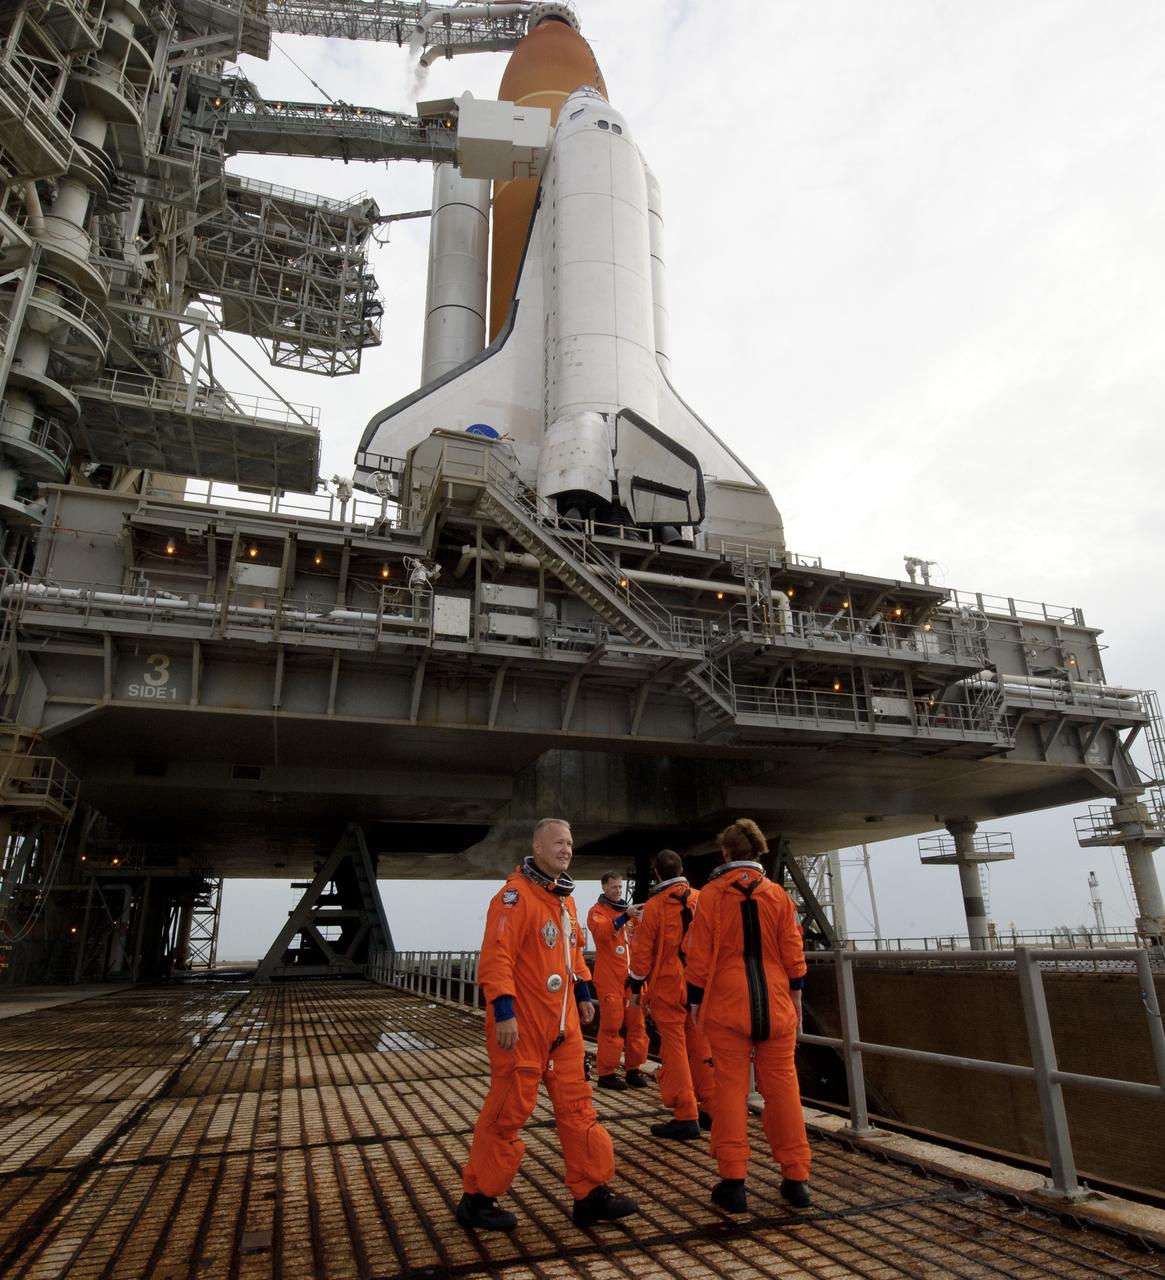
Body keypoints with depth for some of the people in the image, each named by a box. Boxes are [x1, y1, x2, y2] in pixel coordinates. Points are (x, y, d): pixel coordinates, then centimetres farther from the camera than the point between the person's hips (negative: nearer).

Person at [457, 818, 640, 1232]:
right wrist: (503, 1012, -24)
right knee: (509, 1108, 3)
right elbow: (496, 956, -22)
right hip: (522, 1027, -8)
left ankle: (591, 1194, 22)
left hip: (563, 1025, 8)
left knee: (577, 1106, 11)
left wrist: (584, 993, 19)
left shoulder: (564, 898, 12)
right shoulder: (515, 895, -17)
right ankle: (477, 1199, 21)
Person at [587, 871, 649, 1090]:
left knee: (636, 1023, 6)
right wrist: (625, 916, -33)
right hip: (609, 978, -5)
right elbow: (601, 930, -22)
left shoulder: (628, 910, 17)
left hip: (631, 976, 6)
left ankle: (634, 1069, 17)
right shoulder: (597, 911, -1)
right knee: (612, 1024, -5)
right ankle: (606, 1073, 4)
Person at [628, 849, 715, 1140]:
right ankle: (709, 1109, 20)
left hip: (667, 985, -4)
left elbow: (643, 950, -8)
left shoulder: (654, 905, -10)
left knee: (674, 1048, 2)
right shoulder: (701, 899, 2)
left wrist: (636, 986, 4)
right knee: (701, 1046, 14)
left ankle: (686, 1117, 2)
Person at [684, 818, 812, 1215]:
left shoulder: (711, 895, -5)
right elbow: (793, 955, 5)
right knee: (782, 1086, 11)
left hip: (727, 1006, -2)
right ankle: (796, 1178, 18)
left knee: (731, 1087, 5)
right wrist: (795, 998, 16)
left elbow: (699, 956, -4)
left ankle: (733, 1181, 8)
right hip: (776, 1004, 2)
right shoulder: (778, 895, 2)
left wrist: (695, 1003, 4)